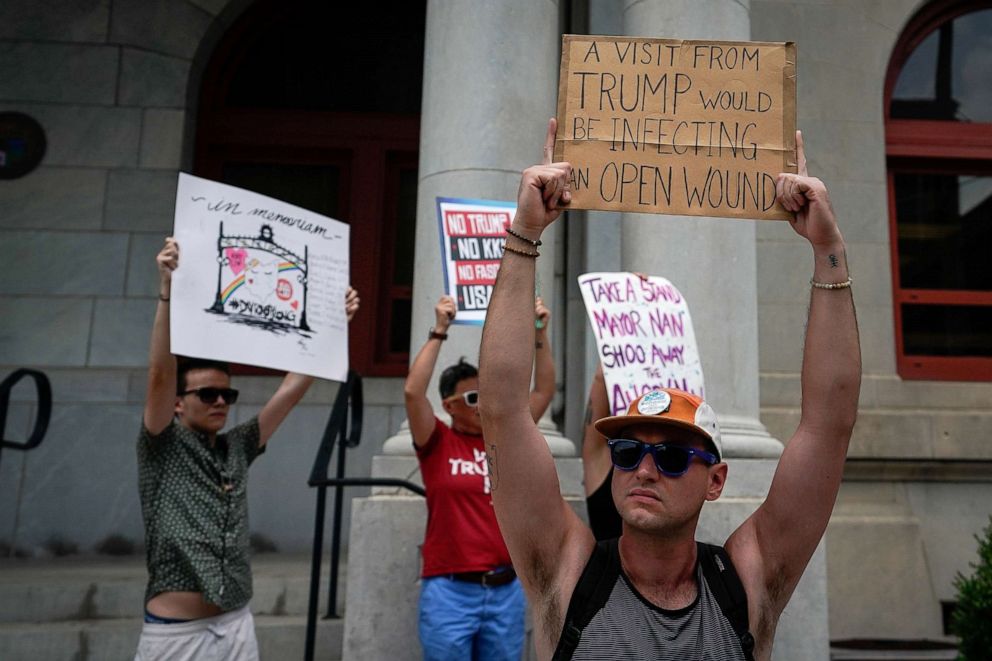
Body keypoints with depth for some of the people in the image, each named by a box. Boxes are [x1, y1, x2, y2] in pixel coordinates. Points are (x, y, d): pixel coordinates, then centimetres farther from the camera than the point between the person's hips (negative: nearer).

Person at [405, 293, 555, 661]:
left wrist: (540, 334, 0)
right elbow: (412, 392, -17)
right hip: (450, 590, -4)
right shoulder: (438, 444, -4)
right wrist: (439, 331, -16)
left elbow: (544, 391, 7)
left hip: (506, 589, 4)